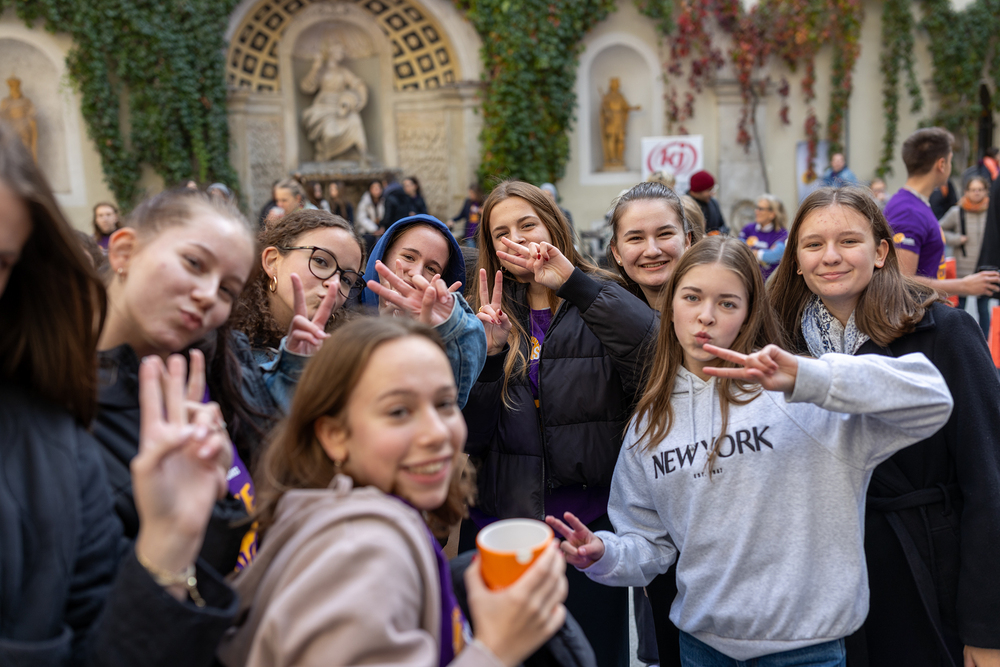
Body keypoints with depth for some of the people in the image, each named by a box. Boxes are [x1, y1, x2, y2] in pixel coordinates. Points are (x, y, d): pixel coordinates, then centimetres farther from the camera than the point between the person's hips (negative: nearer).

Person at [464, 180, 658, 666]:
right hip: (499, 521, 3)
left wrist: (574, 283, -22)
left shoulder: (599, 306, -1)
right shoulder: (486, 314, 6)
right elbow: (469, 435, -2)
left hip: (590, 525, -2)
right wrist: (487, 352, -15)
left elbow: (659, 349, -24)